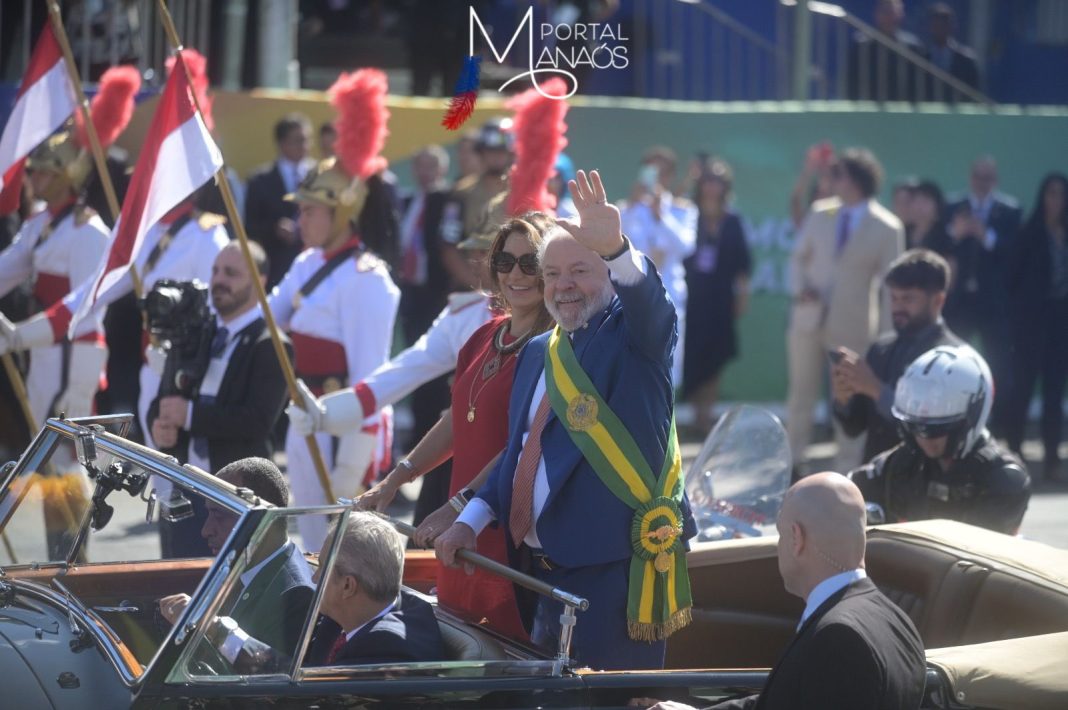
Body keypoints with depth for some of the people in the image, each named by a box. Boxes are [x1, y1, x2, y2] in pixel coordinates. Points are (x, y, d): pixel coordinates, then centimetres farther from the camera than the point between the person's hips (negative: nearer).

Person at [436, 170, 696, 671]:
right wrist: (471, 519, 10)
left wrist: (614, 248, -47)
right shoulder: (537, 354, 18)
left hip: (616, 568, -7)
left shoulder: (634, 338, -3)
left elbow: (647, 300, -26)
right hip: (544, 568, 7)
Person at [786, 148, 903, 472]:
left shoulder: (887, 228, -6)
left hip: (852, 326, -3)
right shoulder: (820, 214, 4)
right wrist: (799, 288, -8)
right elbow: (798, 257, 13)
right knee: (801, 394, 9)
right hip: (809, 319, 3)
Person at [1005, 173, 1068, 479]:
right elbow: (1015, 273, -2)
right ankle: (1014, 449, 2)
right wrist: (1017, 311, -6)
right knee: (1024, 383, -3)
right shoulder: (1031, 232, -2)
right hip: (1033, 316, -3)